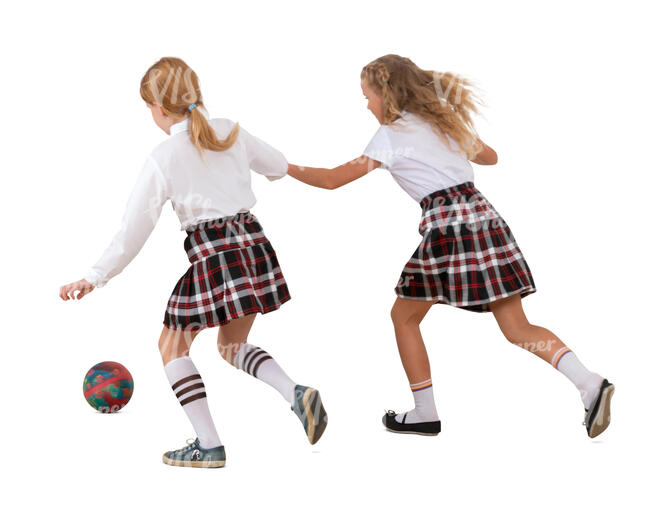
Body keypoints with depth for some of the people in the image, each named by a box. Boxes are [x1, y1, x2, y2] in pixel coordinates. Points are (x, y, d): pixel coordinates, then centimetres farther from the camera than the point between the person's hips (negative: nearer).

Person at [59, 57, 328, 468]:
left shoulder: (163, 157, -6)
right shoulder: (230, 132, 7)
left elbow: (134, 229, -5)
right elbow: (279, 166, 21)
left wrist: (96, 277, 4)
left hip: (211, 253, -6)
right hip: (253, 241, 6)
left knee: (173, 346, 12)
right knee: (232, 345, 23)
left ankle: (210, 445, 7)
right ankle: (295, 391, -1)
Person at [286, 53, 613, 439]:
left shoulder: (392, 135, 1)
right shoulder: (445, 118, 20)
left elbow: (332, 179, 1)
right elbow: (489, 156, 35)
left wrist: (288, 169, 16)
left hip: (445, 224, -7)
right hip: (483, 214, 7)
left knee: (404, 317, 13)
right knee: (519, 328, 5)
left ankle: (426, 414, 14)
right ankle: (591, 384, -13)